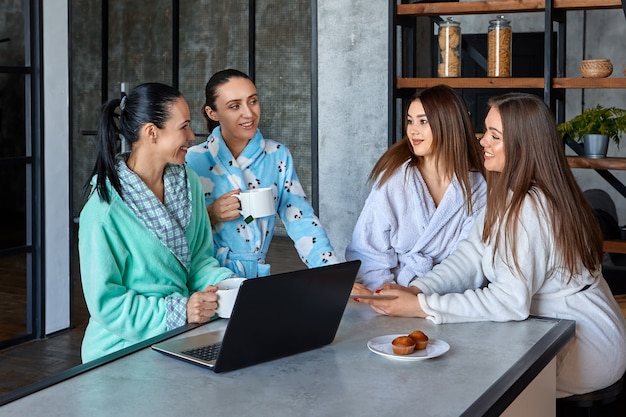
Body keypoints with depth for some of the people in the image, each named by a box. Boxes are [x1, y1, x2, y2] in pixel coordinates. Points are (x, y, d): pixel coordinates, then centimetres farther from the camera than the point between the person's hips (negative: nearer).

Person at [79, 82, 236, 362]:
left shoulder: (187, 182, 5)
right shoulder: (104, 211, -17)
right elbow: (106, 302, -13)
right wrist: (177, 311, -22)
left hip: (179, 340, 6)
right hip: (124, 348, -6)